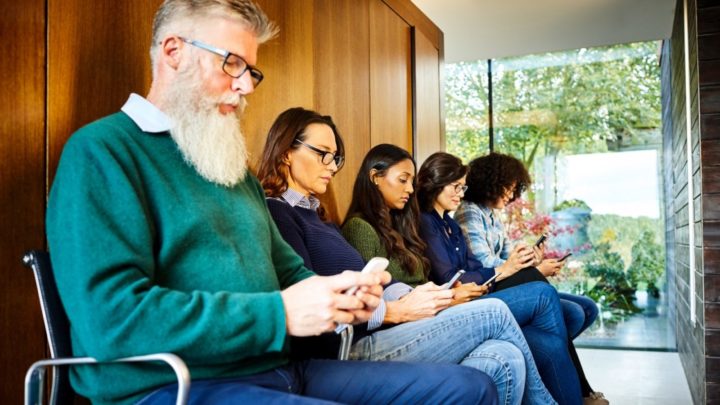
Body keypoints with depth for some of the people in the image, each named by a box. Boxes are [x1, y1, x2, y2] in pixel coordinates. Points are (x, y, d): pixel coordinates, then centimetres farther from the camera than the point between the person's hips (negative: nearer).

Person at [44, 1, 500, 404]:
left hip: (278, 368, 9)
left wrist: (335, 293, 0)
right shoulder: (101, 151, -8)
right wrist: (279, 313, -20)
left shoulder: (230, 161, 20)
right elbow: (110, 317, -20)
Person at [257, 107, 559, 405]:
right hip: (347, 351, -8)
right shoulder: (276, 214, -7)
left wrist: (408, 296, -5)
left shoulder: (316, 217, 23)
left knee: (504, 360, -11)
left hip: (371, 338, 9)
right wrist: (396, 311, -13)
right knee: (494, 313, -6)